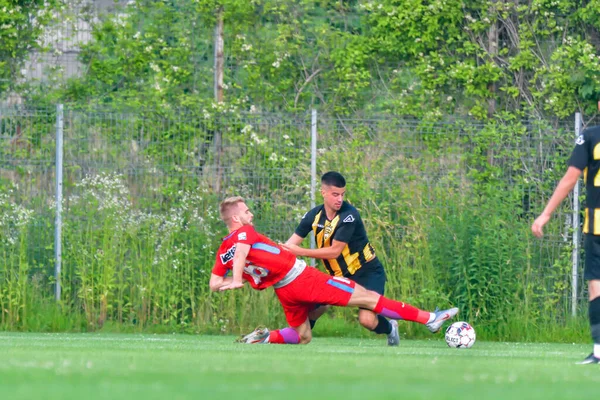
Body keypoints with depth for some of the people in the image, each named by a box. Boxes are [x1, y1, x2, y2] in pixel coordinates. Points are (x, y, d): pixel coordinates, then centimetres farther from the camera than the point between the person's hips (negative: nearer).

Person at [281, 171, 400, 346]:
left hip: (367, 272, -5)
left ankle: (389, 328, 11)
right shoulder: (314, 215, -5)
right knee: (310, 310, -5)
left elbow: (334, 251, -25)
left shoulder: (349, 215, -23)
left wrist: (300, 252, -27)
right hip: (339, 276, 5)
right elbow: (289, 245, -6)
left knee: (367, 319, -22)